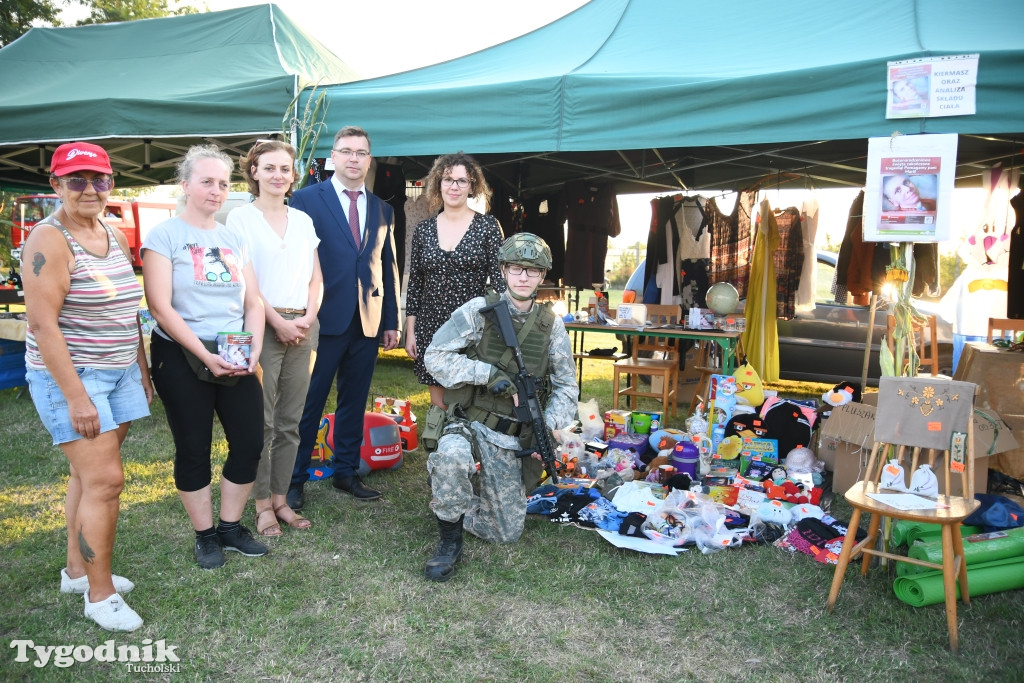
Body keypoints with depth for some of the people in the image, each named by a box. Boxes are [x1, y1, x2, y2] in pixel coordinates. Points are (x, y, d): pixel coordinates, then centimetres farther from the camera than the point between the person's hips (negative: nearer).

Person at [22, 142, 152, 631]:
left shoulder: (114, 236, 10)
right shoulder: (49, 240, -13)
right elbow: (43, 324, -18)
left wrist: (142, 370, 15)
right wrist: (76, 396, -21)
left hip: (120, 373, 7)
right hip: (70, 375, -7)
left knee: (88, 474, 14)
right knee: (105, 479, -8)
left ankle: (77, 570, 29)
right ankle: (100, 594, 6)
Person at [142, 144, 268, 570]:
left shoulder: (234, 239, 10)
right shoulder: (164, 236, -5)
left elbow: (253, 301, 9)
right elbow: (161, 308, -13)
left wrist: (254, 348, -7)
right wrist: (206, 356, -18)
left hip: (235, 358, 5)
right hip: (182, 359, -4)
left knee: (250, 442, 4)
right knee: (193, 449, 5)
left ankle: (231, 528, 23)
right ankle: (205, 536, 21)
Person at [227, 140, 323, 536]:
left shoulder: (303, 220, 14)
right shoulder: (240, 217, 1)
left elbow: (316, 278, 13)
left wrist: (307, 318, -3)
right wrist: (277, 321, -12)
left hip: (302, 327, 5)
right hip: (261, 326, -4)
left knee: (290, 421, 8)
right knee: (261, 421, -1)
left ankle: (281, 499, 18)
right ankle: (262, 505, 10)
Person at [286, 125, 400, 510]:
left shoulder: (382, 210, 13)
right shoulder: (307, 199, 0)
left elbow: (389, 268, 13)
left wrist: (392, 321, 9)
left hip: (369, 321, 4)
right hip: (324, 319, -4)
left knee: (354, 401, 13)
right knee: (309, 403, 4)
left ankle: (346, 471, 27)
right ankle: (294, 478, 18)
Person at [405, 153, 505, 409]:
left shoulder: (488, 226, -2)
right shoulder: (424, 229, 7)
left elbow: (499, 279, -3)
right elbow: (414, 284, 10)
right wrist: (410, 332, 7)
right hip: (431, 328, 3)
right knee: (438, 404, 9)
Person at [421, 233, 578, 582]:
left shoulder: (552, 324, 1)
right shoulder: (479, 310, -8)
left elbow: (566, 386, 5)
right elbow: (435, 356, -13)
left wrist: (548, 427, -13)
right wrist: (489, 373, -23)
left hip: (509, 438, 3)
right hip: (467, 422, -3)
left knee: (507, 531, 4)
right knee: (452, 457, -39)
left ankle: (456, 510, 35)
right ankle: (450, 541, -14)